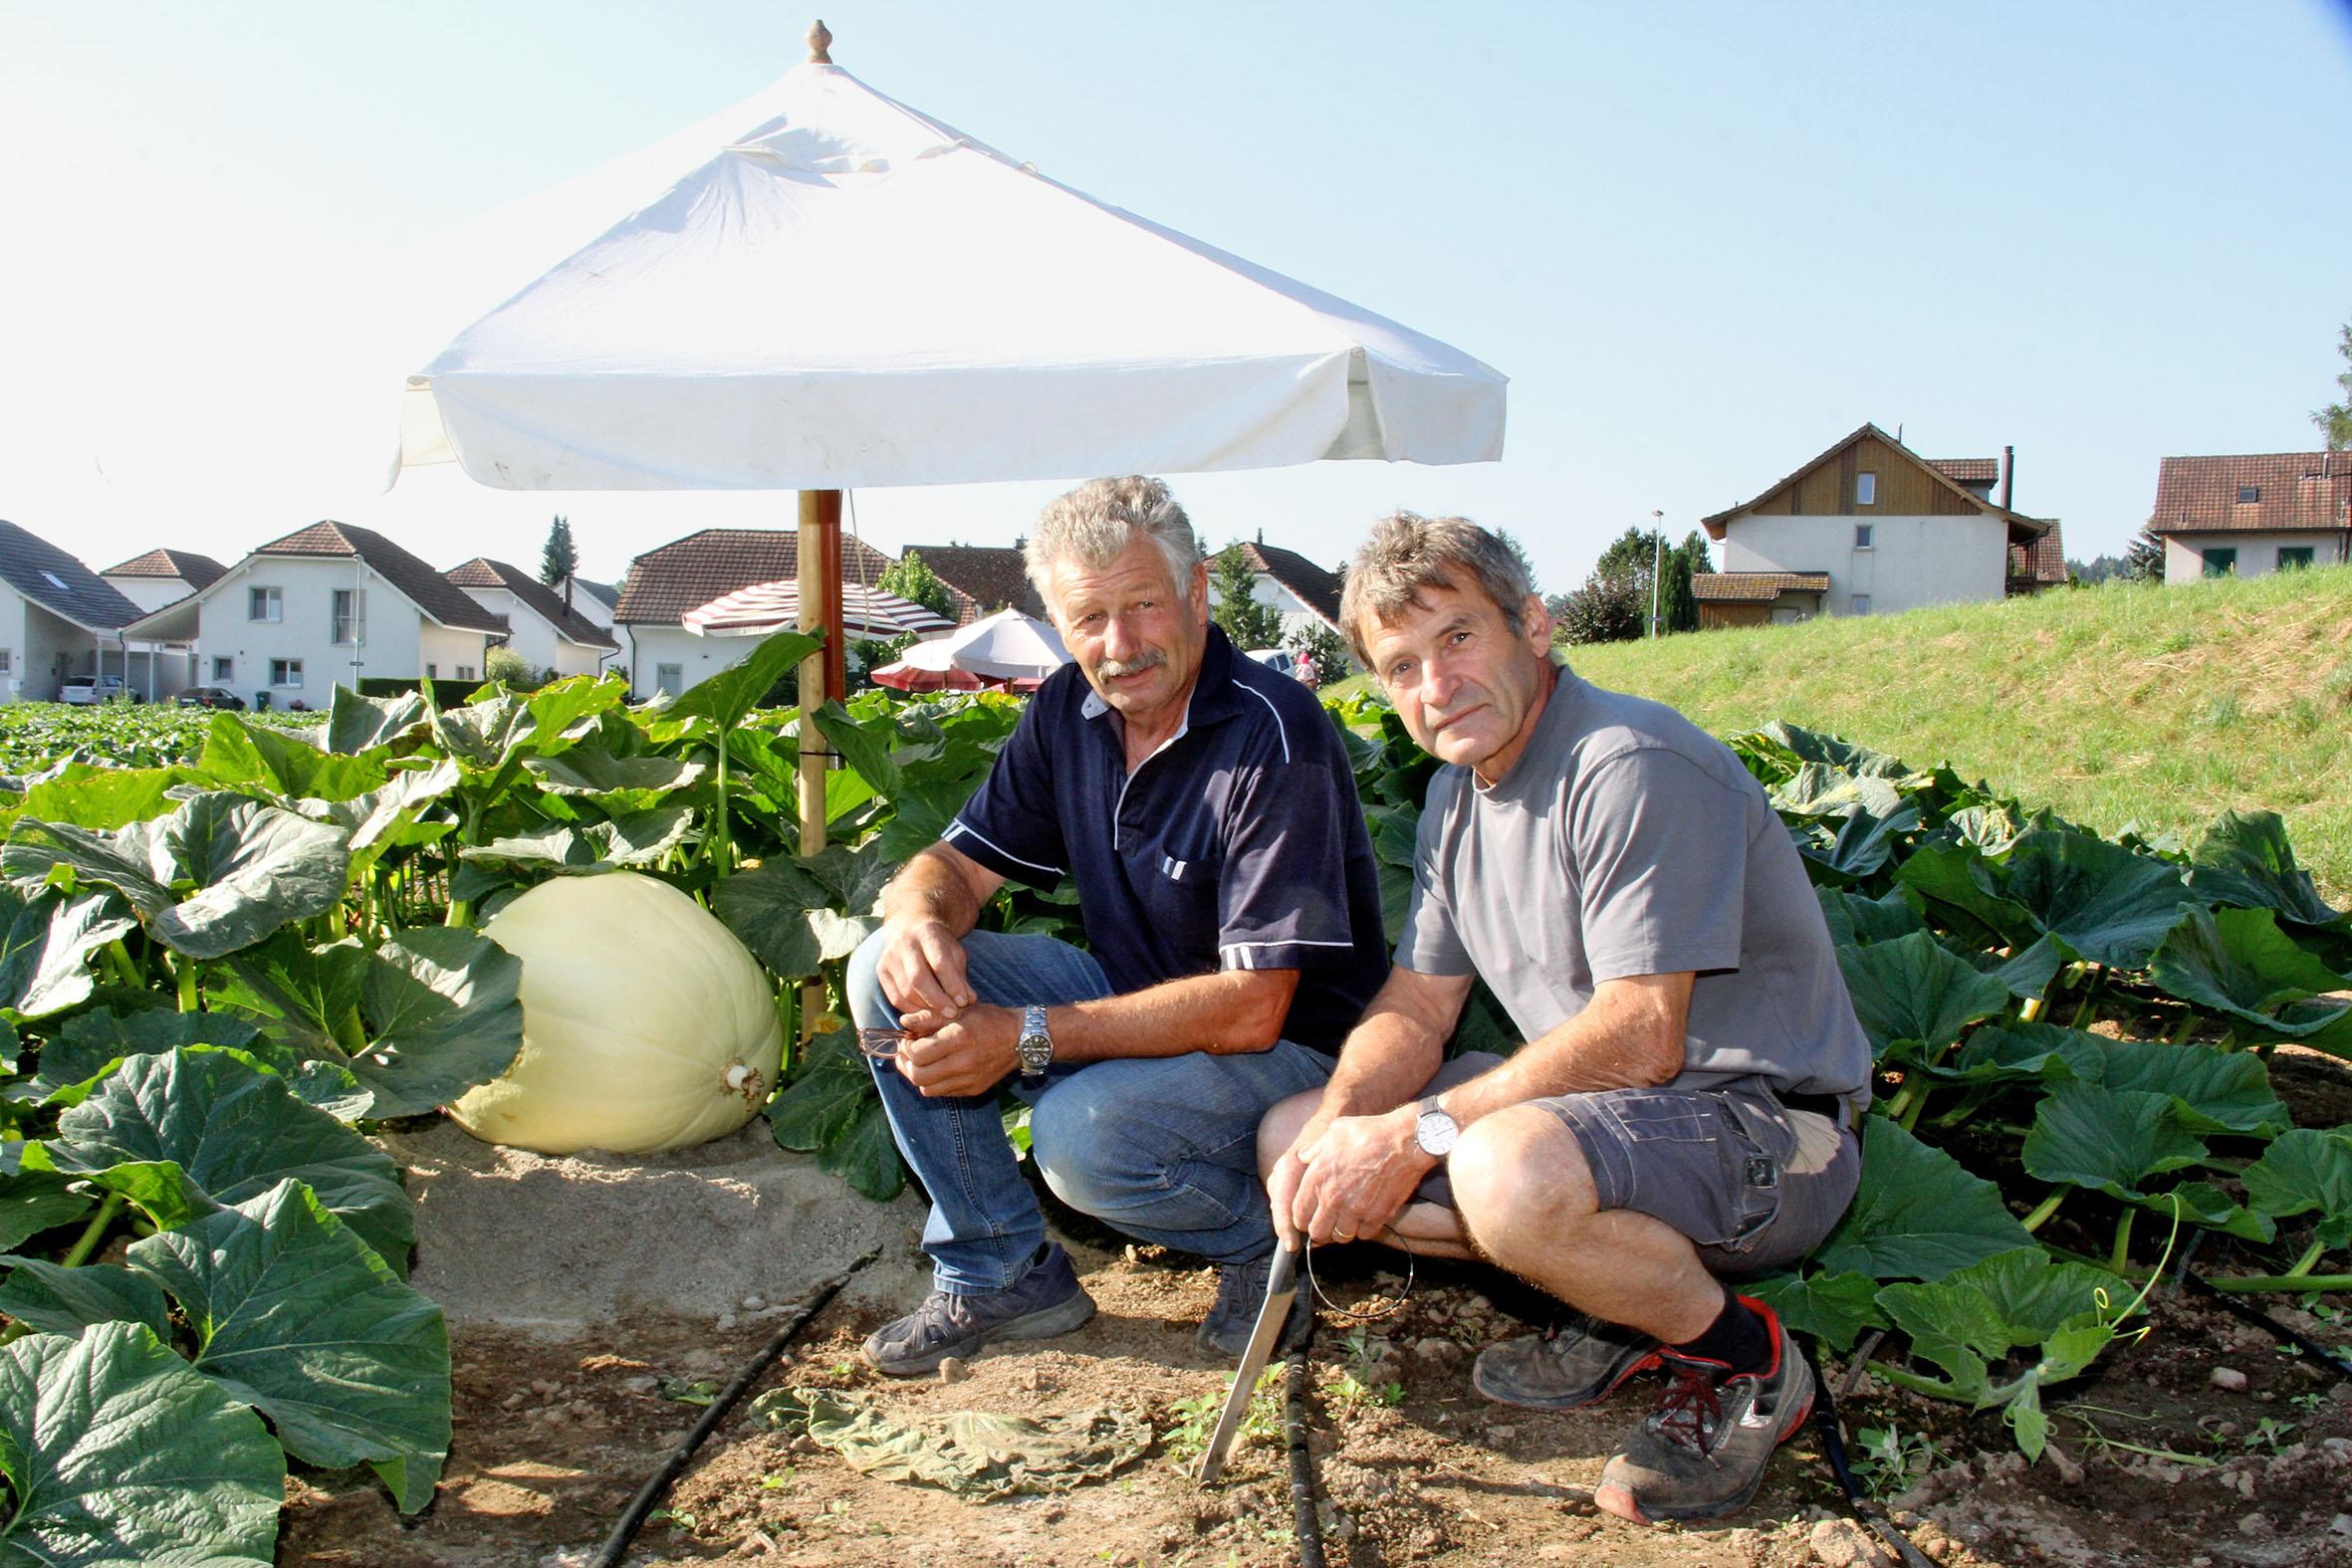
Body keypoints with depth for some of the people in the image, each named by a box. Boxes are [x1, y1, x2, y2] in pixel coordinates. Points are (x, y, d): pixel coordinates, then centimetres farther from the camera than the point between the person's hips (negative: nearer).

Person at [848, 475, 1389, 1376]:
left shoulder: (1274, 735, -24)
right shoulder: (1069, 711, -1)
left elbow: (1251, 1010, -27)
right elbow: (958, 863, 4)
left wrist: (1029, 1037, -30)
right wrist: (919, 919, -22)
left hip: (1288, 1051, -7)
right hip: (1132, 1000, 7)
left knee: (1082, 1133, -35)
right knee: (888, 974, -7)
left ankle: (1263, 1236, -1)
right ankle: (1002, 1275, 4)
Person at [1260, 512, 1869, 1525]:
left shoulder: (1631, 767, -21)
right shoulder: (1460, 790, 8)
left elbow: (1640, 1039, -26)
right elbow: (1417, 1005, 7)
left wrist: (1417, 1132, -23)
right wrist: (1338, 1131, -13)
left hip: (1764, 1124, -9)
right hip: (1598, 1104, 9)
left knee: (1507, 1173, -38)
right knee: (1294, 1137, 3)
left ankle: (1740, 1360, -8)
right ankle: (1618, 1300, 5)